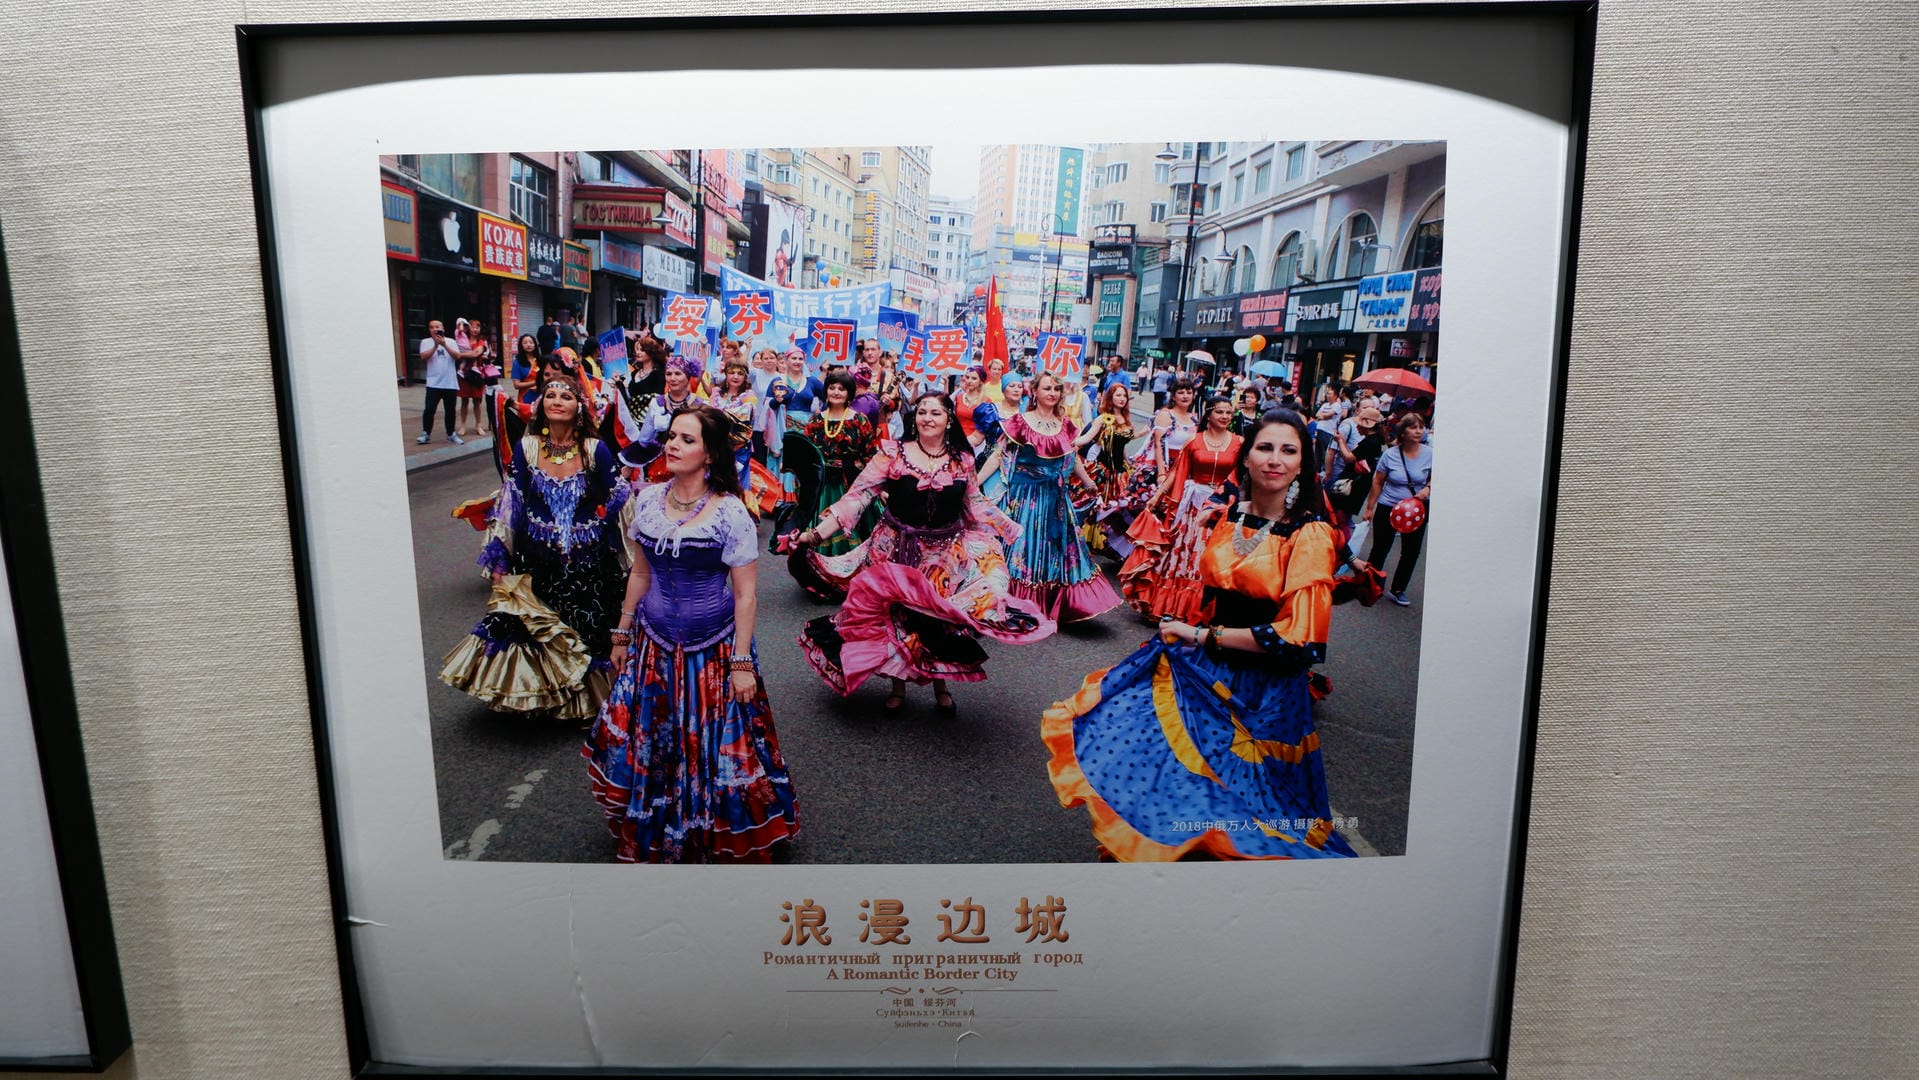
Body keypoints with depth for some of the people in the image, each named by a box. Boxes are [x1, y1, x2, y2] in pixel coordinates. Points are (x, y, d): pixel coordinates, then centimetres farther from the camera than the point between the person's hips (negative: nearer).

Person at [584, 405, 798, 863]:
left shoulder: (729, 512, -14)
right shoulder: (648, 500, 1)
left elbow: (746, 594, -11)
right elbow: (640, 573, 12)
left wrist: (742, 661, -12)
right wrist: (622, 633, 14)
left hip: (712, 648, -4)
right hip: (653, 642, 5)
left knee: (715, 746, 4)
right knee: (645, 738, 12)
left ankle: (724, 841, 27)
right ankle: (650, 832, 35)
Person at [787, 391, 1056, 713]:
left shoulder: (962, 460, 0)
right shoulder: (892, 454, -8)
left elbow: (977, 507, 13)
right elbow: (856, 496, -12)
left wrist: (1018, 531, 12)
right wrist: (816, 535, -21)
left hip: (947, 557, 2)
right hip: (896, 551, -1)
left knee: (942, 621, 9)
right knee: (896, 617, 9)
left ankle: (941, 686, 33)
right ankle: (898, 686, 31)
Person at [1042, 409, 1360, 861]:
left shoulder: (1310, 536, -16)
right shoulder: (1228, 515, 2)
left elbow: (1298, 636, -21)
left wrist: (1203, 636, -16)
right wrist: (1211, 529, 5)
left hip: (1262, 689, -6)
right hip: (1201, 670, 6)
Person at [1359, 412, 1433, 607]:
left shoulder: (1429, 454, -6)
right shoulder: (1390, 455, -8)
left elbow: (1434, 479, 6)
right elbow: (1377, 483, 1)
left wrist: (1428, 489, -16)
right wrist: (1369, 508, 3)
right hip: (1387, 508, -2)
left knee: (1412, 552, 6)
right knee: (1380, 550, 6)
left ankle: (1397, 590, 22)